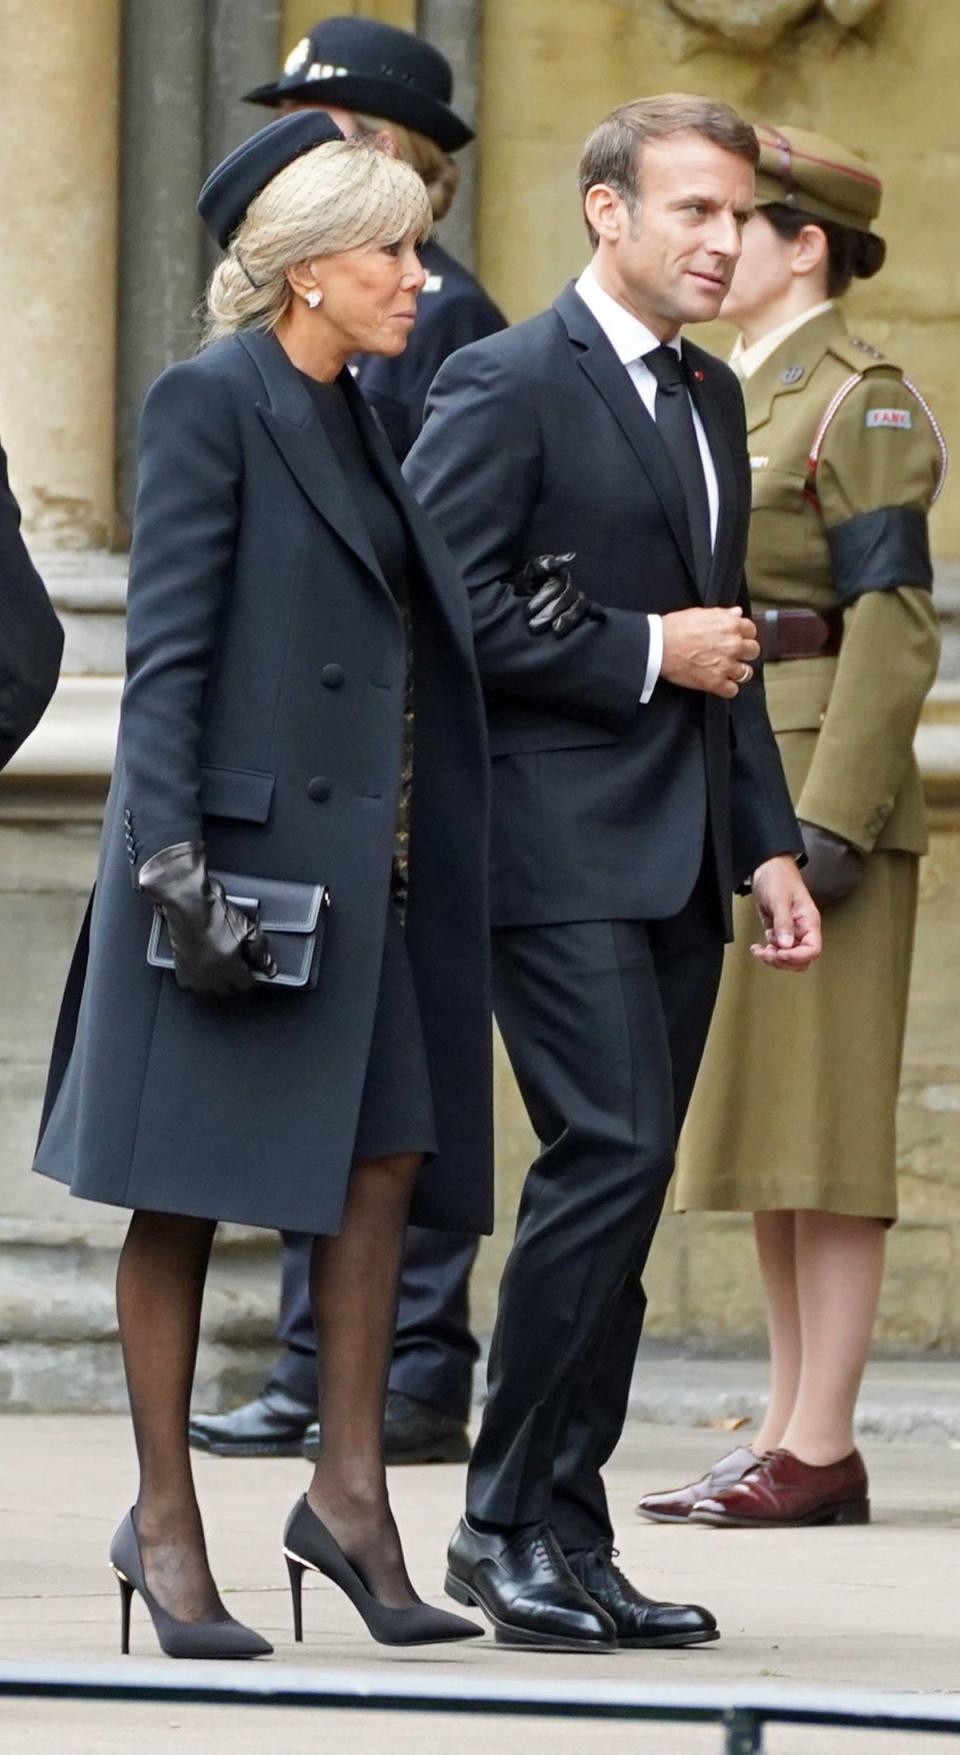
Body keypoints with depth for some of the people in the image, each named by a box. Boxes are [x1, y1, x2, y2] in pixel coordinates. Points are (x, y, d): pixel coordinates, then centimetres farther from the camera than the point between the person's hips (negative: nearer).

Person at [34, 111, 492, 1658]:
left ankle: (351, 1492, 7)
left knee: (387, 1155, 2)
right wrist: (173, 860, -19)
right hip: (239, 851, -8)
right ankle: (165, 1519, 6)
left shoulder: (351, 420, 15)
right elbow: (167, 648, -13)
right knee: (188, 1191, 0)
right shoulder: (211, 402, -8)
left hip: (356, 861, 8)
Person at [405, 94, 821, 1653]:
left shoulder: (712, 398, 19)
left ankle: (567, 1535, 9)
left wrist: (770, 845, 17)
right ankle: (511, 1521, -9)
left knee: (620, 1186, 6)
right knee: (613, 1151, -16)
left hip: (679, 862, 8)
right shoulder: (507, 386, -7)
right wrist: (643, 652, -13)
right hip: (563, 849, -8)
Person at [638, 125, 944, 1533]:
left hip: (816, 786, -9)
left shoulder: (860, 401, -10)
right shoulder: (740, 398, 17)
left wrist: (833, 820, -22)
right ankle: (793, 1432, 12)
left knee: (819, 1122, -8)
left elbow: (892, 624, -16)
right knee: (760, 1120, 9)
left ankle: (821, 1452, -7)